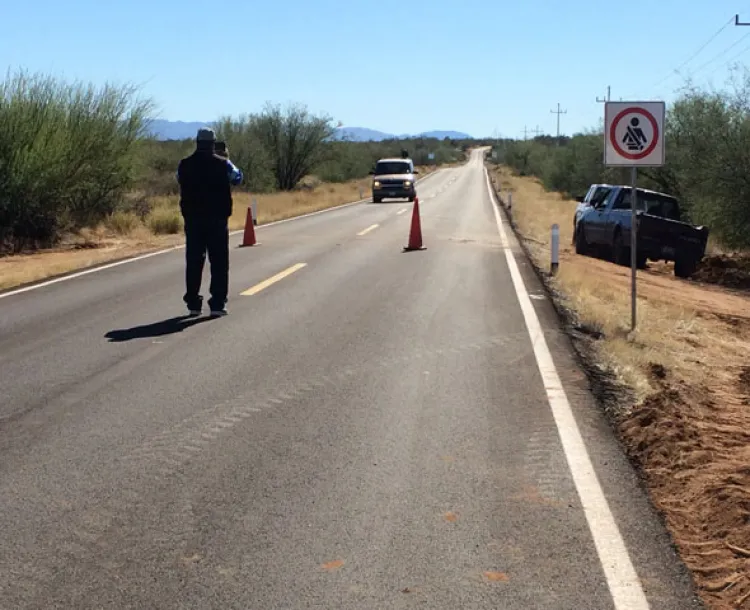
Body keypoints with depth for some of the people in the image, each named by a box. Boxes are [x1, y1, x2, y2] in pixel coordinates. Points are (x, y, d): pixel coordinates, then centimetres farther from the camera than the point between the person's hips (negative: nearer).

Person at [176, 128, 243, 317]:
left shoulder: (185, 165, -1)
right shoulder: (222, 164, -6)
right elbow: (237, 178, 11)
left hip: (193, 220, 2)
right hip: (217, 220, -2)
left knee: (193, 262, 9)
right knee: (219, 262, 4)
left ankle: (193, 303, 10)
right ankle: (218, 303, 0)